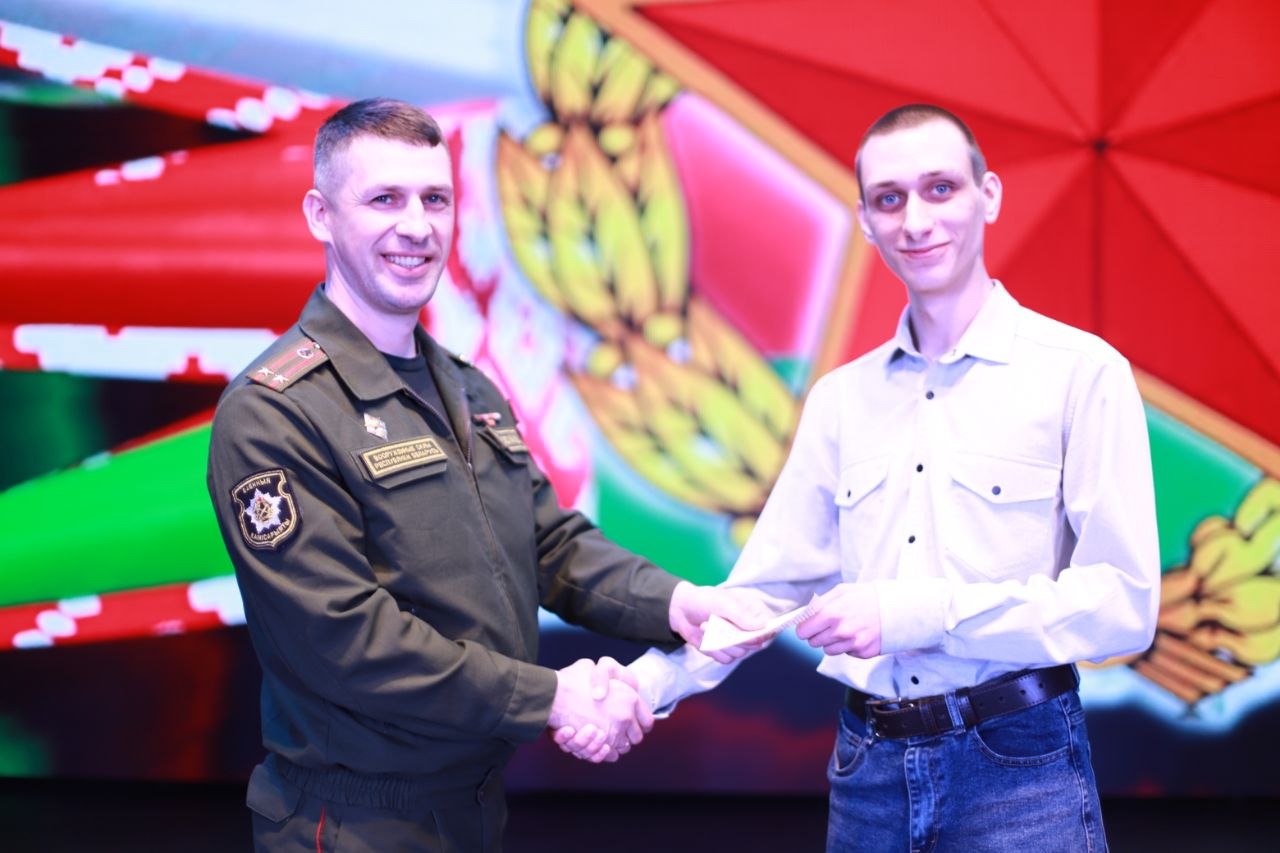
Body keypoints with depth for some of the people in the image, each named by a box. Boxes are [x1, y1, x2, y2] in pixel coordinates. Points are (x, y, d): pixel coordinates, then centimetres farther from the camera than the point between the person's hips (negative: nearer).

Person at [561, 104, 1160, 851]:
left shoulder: (1081, 372, -6)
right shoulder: (840, 398, 9)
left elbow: (1124, 602, -12)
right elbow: (767, 587, 9)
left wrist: (914, 613, -17)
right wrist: (646, 684, -6)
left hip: (1018, 765, -4)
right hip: (868, 767, 5)